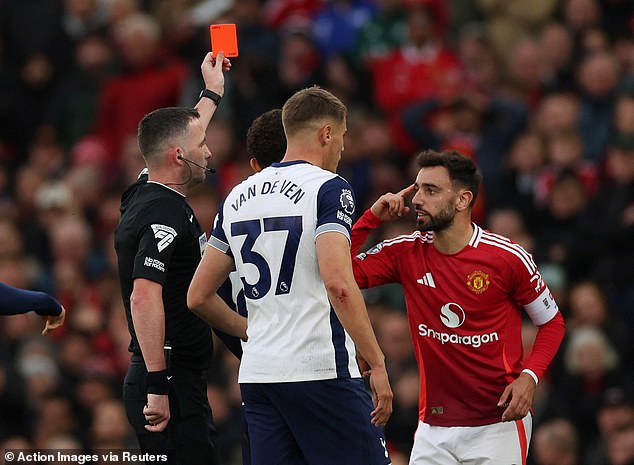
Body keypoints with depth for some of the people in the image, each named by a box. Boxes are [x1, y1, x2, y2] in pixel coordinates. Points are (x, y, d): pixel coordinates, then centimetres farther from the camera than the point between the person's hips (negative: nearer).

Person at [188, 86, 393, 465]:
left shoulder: (238, 197, 14)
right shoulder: (329, 188, -6)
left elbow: (199, 297, 17)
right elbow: (338, 284, -19)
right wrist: (377, 363, -16)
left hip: (257, 374, 7)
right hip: (321, 371, -7)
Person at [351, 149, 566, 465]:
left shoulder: (508, 258, -8)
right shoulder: (406, 252, 2)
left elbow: (552, 322, 3)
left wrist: (529, 376, -13)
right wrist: (372, 218, -7)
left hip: (499, 424, -3)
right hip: (434, 426, 3)